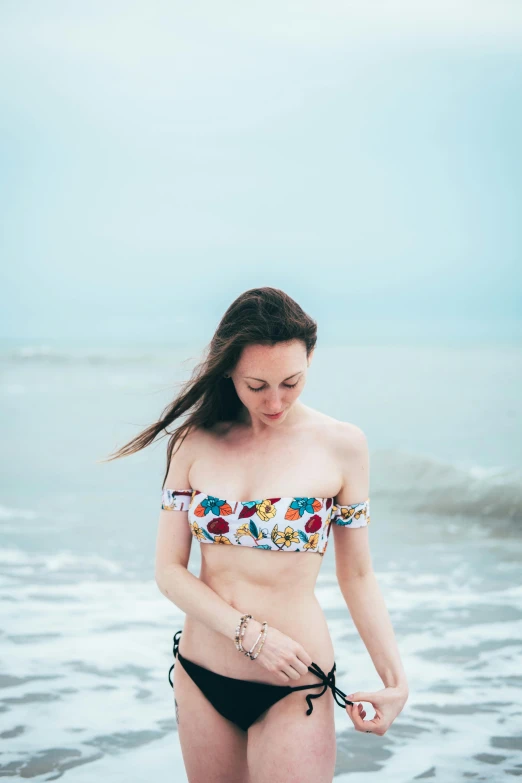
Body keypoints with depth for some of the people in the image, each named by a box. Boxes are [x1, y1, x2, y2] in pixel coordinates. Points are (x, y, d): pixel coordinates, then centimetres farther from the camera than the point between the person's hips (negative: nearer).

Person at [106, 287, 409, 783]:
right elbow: (169, 570, -2)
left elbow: (356, 575, 0)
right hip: (200, 677, 3)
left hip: (293, 689, -2)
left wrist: (395, 681, -10)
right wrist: (250, 633, -16)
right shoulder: (196, 442, -1)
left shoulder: (340, 445, -5)